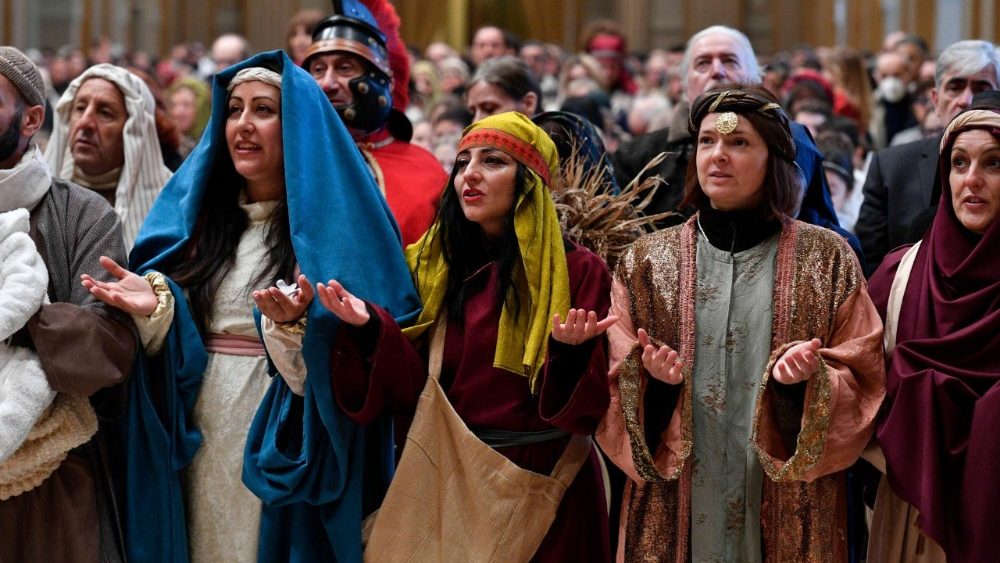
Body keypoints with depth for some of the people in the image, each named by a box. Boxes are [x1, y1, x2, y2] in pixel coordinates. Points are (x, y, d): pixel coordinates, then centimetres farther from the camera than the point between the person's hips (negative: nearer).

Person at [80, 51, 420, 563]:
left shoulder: (334, 220, -5)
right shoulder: (198, 212, 10)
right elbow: (172, 347, 7)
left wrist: (300, 326, -34)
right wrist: (156, 308, -15)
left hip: (286, 450, -4)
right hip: (203, 439, 4)